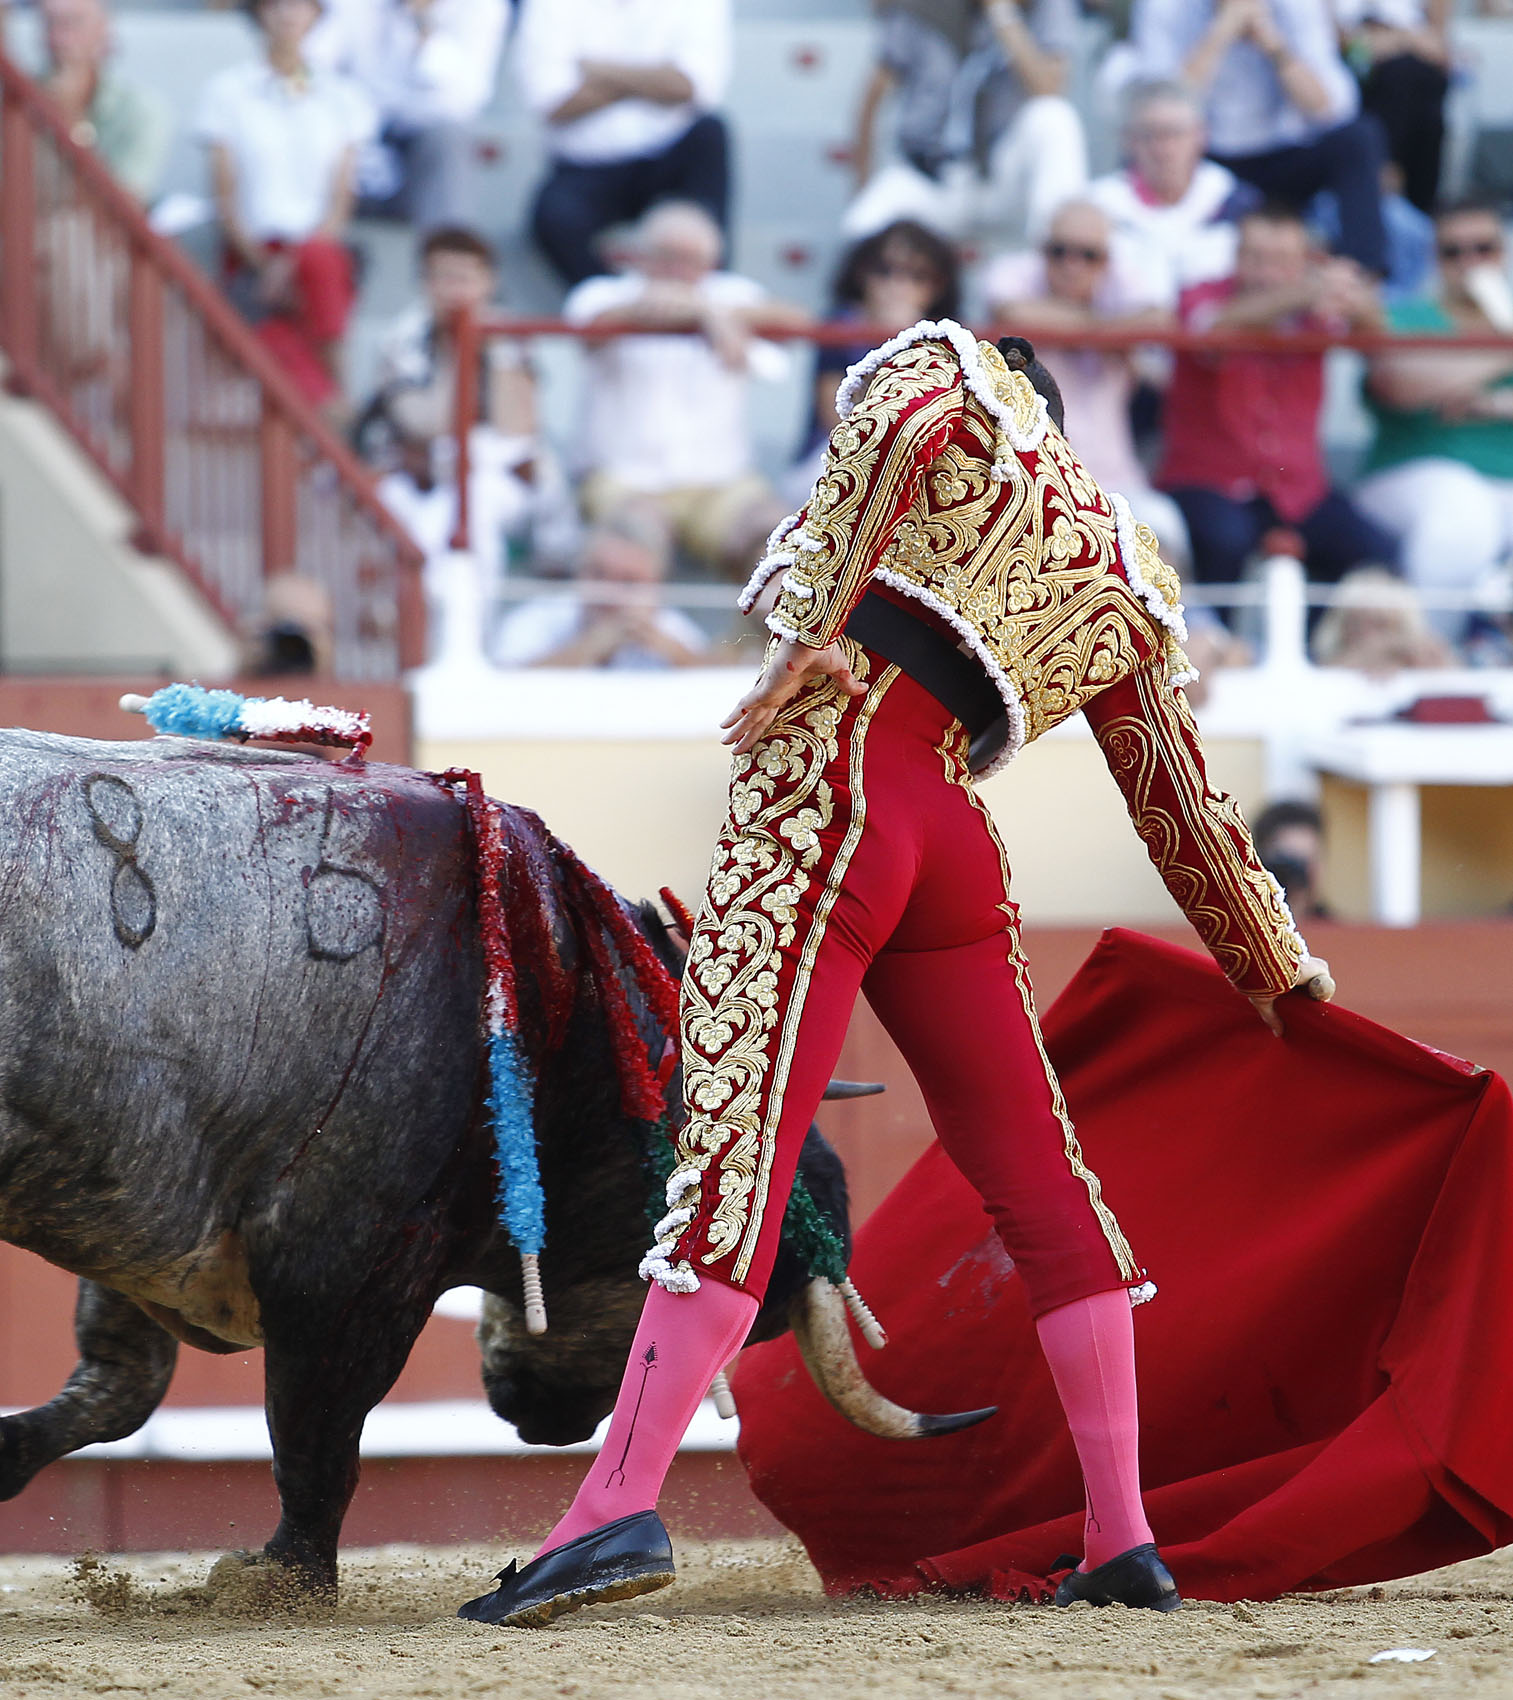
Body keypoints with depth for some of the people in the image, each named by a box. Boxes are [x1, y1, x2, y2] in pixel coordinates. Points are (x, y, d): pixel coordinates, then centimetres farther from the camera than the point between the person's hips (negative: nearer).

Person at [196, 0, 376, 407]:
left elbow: (341, 197, 6)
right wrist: (262, 263, -13)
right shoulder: (227, 91, 10)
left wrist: (294, 263, -13)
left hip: (323, 251, 1)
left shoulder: (342, 97, 14)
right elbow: (225, 194, 4)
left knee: (318, 259, -38)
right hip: (252, 259, -1)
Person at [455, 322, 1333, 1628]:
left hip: (825, 788, -5)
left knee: (738, 1152, -16)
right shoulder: (1119, 580, 25)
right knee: (1043, 1185, 13)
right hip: (956, 840, 5)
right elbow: (1181, 801, 27)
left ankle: (622, 1506, -26)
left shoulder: (943, 369, 14)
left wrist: (826, 627, -14)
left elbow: (909, 427, -12)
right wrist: (1278, 970, 36)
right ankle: (1124, 1540, 11)